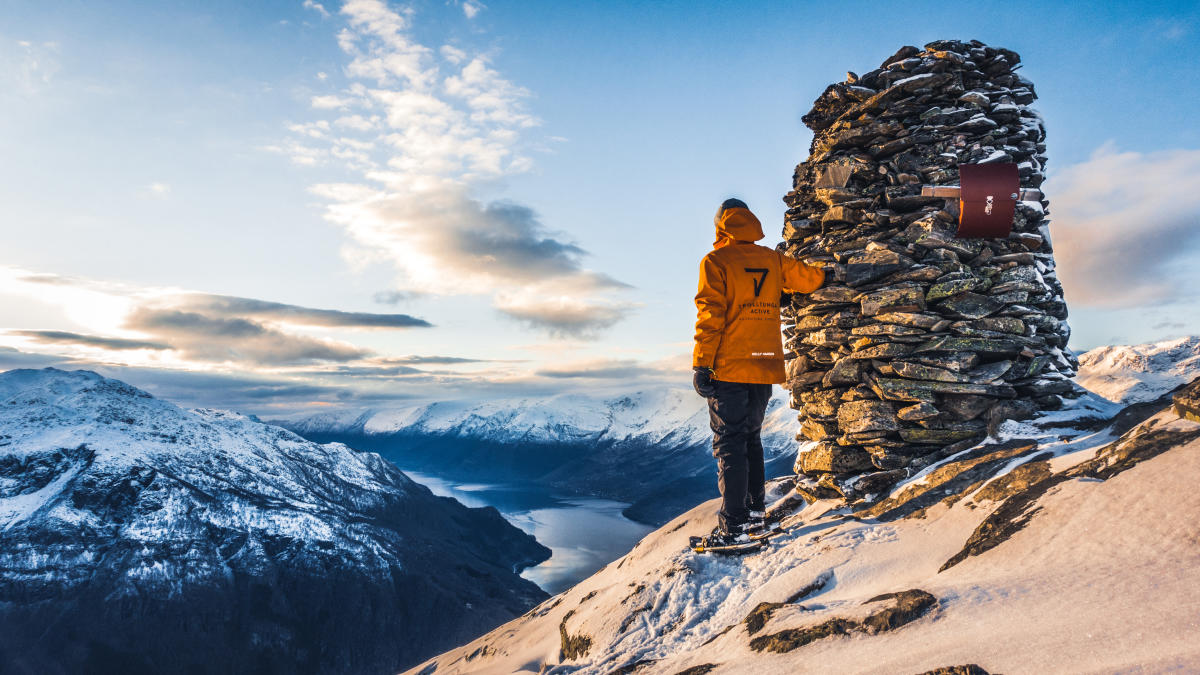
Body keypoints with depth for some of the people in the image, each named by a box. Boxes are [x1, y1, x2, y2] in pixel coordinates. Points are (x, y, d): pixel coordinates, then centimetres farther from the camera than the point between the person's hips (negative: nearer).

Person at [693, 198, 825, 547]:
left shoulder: (715, 261, -5)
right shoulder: (773, 260, 10)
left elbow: (710, 315, -12)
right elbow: (812, 279, 21)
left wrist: (701, 364, -12)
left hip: (729, 367, -5)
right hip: (766, 366, 6)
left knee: (729, 444, -3)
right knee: (751, 438, 19)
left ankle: (734, 525, -5)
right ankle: (755, 509, 25)